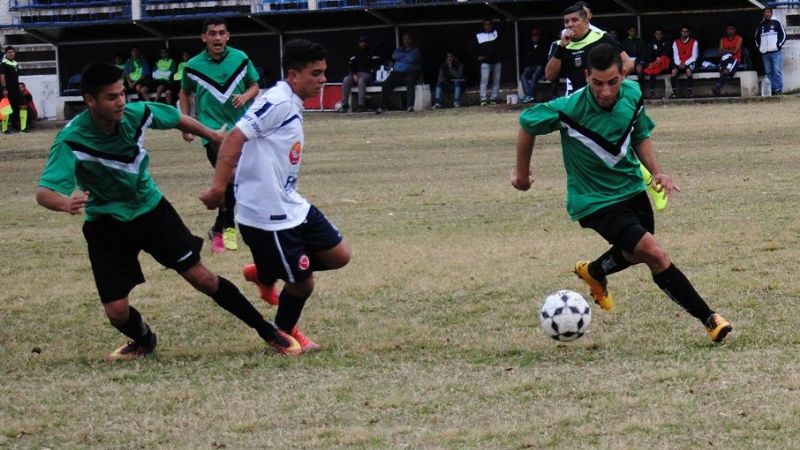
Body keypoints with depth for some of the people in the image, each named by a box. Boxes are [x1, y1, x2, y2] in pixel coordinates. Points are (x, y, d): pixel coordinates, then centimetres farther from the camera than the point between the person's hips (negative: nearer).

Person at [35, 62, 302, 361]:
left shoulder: (136, 114, -17)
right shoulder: (71, 142, -29)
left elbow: (176, 119, 6)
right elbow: (44, 192, -40)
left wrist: (212, 136, 23)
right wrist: (66, 203, -63)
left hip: (151, 209, 2)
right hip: (106, 224, -2)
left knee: (202, 277, -3)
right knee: (117, 311, -7)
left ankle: (268, 333, 11)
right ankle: (144, 341, 30)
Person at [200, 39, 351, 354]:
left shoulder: (292, 106, 12)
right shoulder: (278, 102, -18)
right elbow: (236, 137, -26)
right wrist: (218, 186, -33)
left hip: (292, 207, 10)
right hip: (268, 218, -10)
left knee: (338, 256, 11)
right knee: (302, 283, 1)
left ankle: (265, 274, 27)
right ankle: (283, 333, 30)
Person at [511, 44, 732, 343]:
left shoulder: (632, 95, -13)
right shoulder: (569, 109, -28)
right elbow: (528, 124, -10)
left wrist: (656, 171, -9)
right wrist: (522, 172, 3)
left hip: (631, 187, 7)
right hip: (595, 202, -6)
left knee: (636, 254, 29)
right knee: (656, 256, -20)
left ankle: (593, 273, 61)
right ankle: (710, 320, -10)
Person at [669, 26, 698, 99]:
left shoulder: (694, 42, 0)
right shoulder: (676, 42, 7)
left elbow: (694, 56, -5)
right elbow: (675, 56, 3)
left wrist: (686, 63, -17)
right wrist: (679, 63, -16)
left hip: (689, 63, -2)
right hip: (679, 63, 2)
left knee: (688, 70, -36)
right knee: (674, 70, -29)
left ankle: (689, 91, -31)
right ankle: (674, 92, -26)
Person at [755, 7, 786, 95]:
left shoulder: (776, 23, 4)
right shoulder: (760, 25, 14)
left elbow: (783, 35, 3)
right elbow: (756, 37, 24)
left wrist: (778, 45, -5)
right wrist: (759, 47, 11)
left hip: (775, 52, -4)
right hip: (764, 53, 4)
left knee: (777, 71, -9)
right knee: (768, 72, 2)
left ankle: (779, 89, -10)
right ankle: (772, 89, 4)